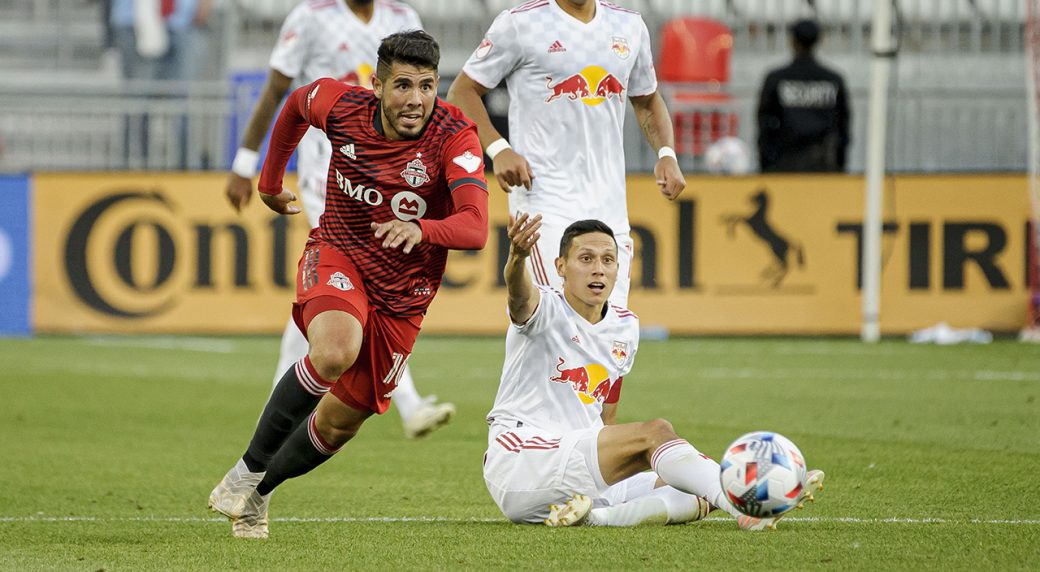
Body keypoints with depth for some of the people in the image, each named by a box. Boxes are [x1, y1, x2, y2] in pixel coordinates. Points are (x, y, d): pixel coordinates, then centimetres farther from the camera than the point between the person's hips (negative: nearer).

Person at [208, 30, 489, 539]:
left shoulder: (454, 137, -23)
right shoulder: (342, 107, -15)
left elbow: (475, 228, -36)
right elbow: (298, 102, 11)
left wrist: (421, 230, -55)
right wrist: (270, 181, 21)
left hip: (402, 293, 1)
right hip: (338, 254, -1)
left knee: (340, 423, 10)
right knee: (335, 351, -34)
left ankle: (257, 493, 39)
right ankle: (249, 468, -17)